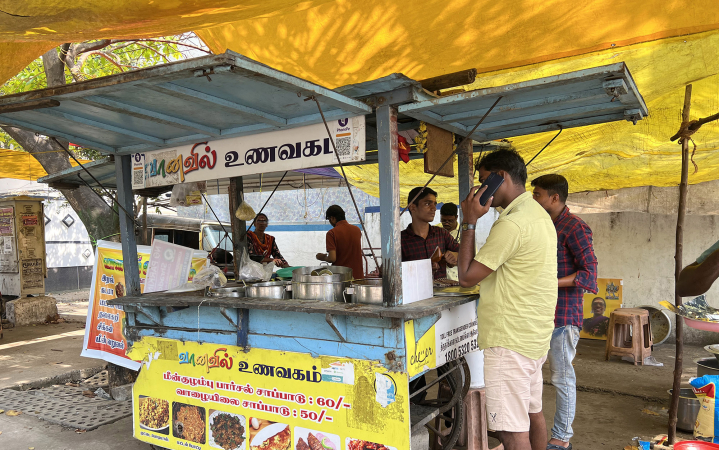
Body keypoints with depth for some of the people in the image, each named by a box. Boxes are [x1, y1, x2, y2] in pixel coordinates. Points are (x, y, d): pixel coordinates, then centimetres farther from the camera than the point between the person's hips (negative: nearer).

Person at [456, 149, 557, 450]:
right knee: (532, 413, 23)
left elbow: (466, 277, -17)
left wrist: (469, 222, -14)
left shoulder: (511, 224, -21)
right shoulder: (538, 214, 12)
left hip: (510, 342, -11)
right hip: (535, 335, 11)